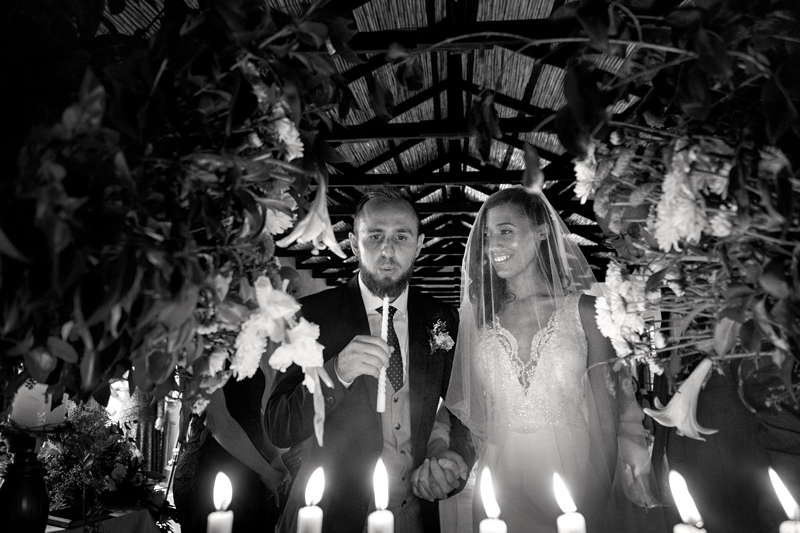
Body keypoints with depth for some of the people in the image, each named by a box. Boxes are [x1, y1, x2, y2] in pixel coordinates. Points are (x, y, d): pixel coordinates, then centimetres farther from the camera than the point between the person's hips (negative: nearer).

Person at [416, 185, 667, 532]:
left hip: (575, 473, -1)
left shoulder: (583, 310, -6)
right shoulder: (477, 318, -1)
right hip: (503, 481, 2)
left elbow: (606, 411, -6)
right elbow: (460, 407, 2)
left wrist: (602, 496, -11)